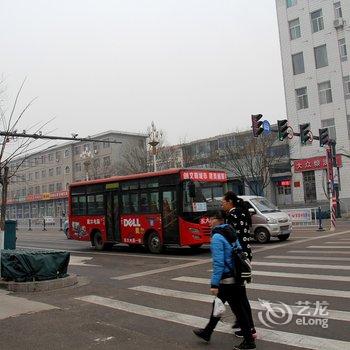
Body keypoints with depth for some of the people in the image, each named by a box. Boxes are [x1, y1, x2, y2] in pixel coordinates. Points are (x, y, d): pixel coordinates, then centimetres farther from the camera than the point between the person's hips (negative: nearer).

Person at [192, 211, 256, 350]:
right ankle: (207, 332, 36)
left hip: (226, 279, -9)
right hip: (235, 276, 9)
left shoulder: (217, 237, -19)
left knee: (238, 309, 2)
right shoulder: (231, 232, 6)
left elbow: (218, 262, -23)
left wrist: (214, 284, -19)